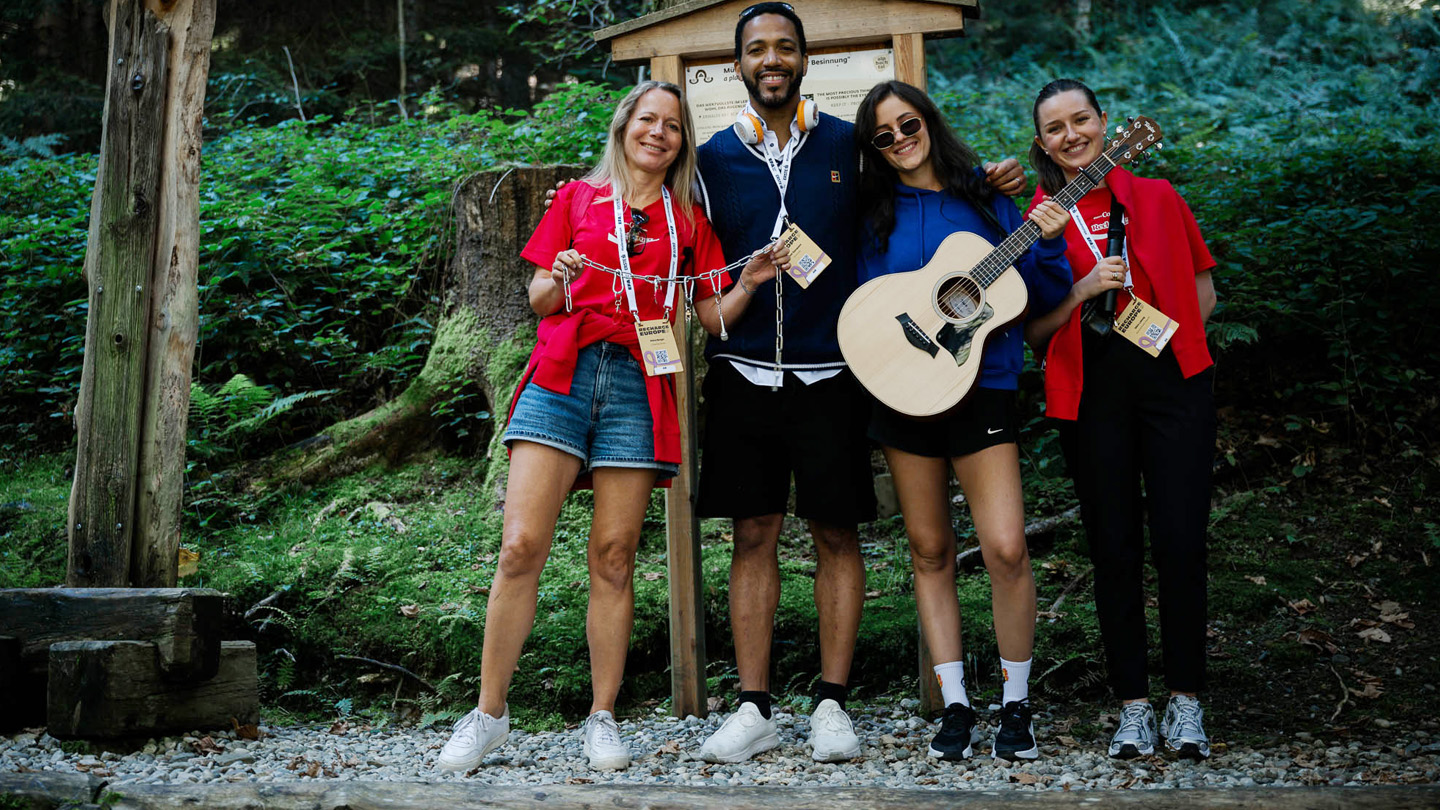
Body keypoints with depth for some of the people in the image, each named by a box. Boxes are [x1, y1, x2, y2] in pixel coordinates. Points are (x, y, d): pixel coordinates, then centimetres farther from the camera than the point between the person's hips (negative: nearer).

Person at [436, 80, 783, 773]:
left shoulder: (688, 221, 18)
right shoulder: (578, 198, 15)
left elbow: (713, 319, 14)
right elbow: (539, 302, 13)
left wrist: (750, 284, -4)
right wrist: (558, 280, -9)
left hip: (638, 386, 1)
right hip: (562, 374, -1)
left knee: (613, 557, 0)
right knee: (521, 546, -9)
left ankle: (602, 718, 9)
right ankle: (489, 714, 1)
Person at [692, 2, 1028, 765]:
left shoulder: (849, 145, 4)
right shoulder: (715, 157, 6)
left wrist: (986, 179, -1)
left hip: (828, 372, -1)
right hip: (743, 371, 1)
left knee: (836, 533, 3)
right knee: (753, 533, 3)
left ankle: (832, 703, 12)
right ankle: (754, 708, 10)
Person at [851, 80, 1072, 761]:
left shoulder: (984, 199, 5)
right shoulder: (875, 215, 7)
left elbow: (1042, 298, 5)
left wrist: (1049, 245, -10)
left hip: (982, 384, -2)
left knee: (1006, 548, -11)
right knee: (930, 552, 7)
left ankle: (1016, 705, 6)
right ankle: (954, 705, 17)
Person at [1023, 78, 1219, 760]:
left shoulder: (1157, 199, 9)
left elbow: (1203, 293, 15)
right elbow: (1031, 329, 4)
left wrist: (1160, 335, 0)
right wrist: (1082, 290, -12)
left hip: (1173, 381, 0)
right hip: (1090, 394, 0)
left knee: (1180, 543, -4)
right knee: (1115, 549, 3)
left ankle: (1185, 702, 9)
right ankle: (1133, 704, 13)